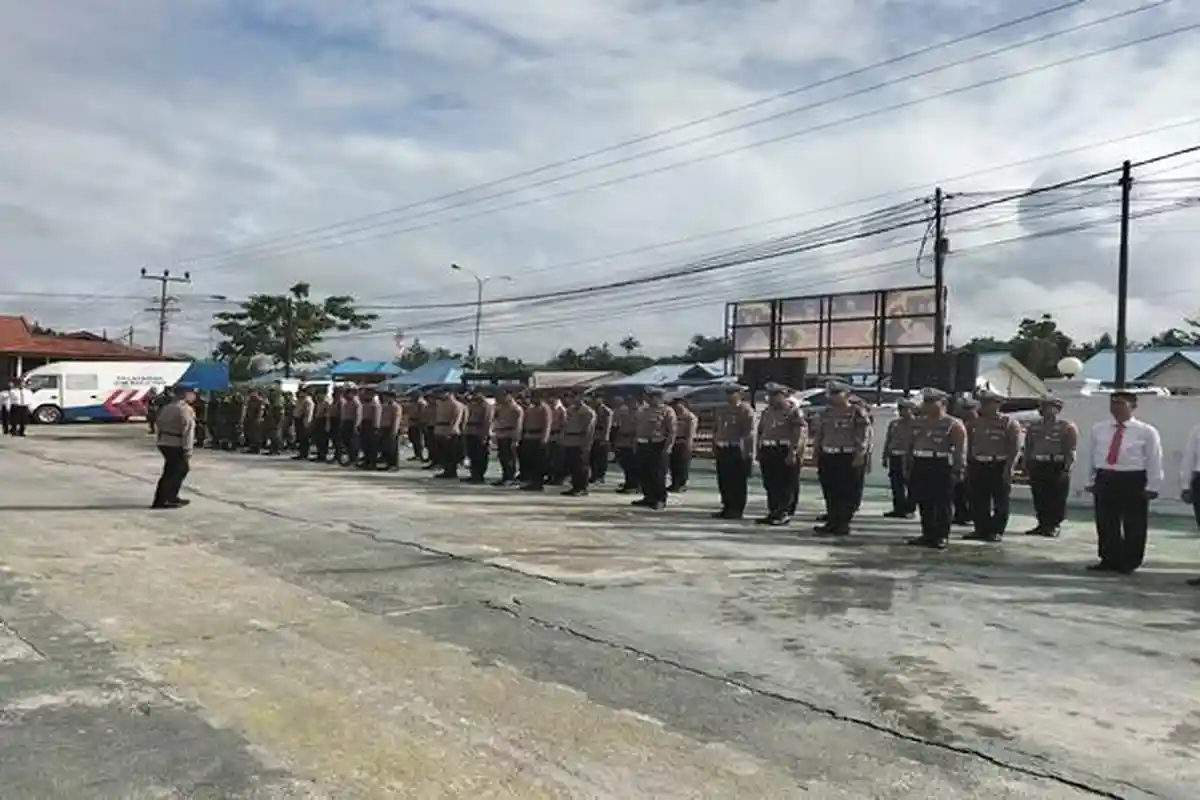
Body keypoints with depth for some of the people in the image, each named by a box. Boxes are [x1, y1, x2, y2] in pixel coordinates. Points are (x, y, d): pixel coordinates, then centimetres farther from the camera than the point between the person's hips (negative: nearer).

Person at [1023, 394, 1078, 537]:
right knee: (1039, 497, 7)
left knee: (1056, 498, -1)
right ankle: (1042, 524, 16)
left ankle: (1053, 526, 7)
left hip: (1057, 466, -5)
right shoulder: (1033, 426, 15)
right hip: (1037, 465, 5)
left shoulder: (1067, 426, -1)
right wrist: (1027, 465, 11)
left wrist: (1066, 467, -13)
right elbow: (1028, 447, 17)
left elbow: (1071, 449, -6)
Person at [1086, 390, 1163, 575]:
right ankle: (1109, 560, 19)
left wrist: (1152, 487, -9)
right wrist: (1091, 481, 13)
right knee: (1105, 524, 7)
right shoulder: (1098, 429, 7)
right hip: (1104, 480, 4)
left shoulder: (1146, 431, -5)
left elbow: (1154, 461, -5)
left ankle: (1129, 563, 18)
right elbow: (1093, 457, 14)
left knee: (1133, 526, 5)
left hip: (1133, 481, -3)